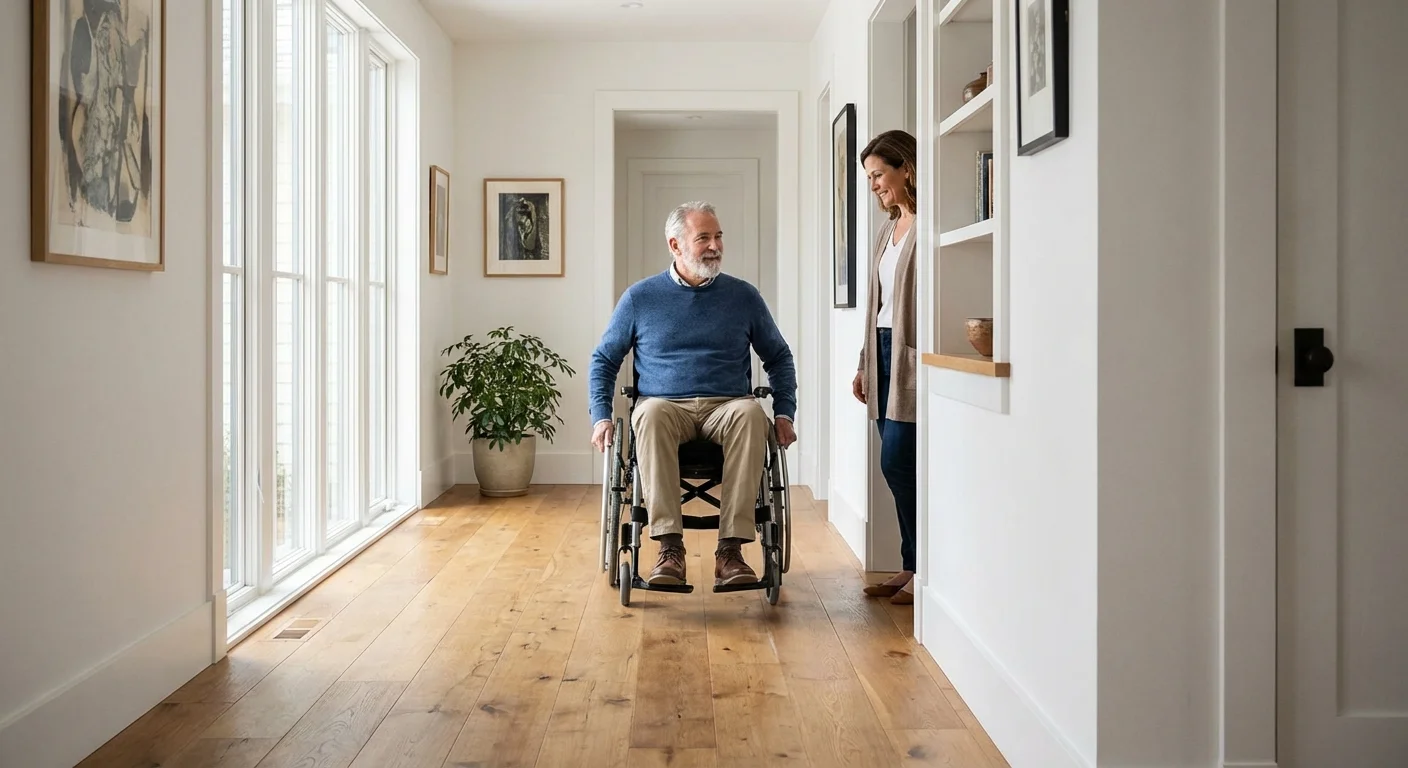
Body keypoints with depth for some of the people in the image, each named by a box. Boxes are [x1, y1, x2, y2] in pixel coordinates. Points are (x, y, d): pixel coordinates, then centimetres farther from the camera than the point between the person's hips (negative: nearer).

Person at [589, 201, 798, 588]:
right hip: (667, 405, -1)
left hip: (727, 406, 1)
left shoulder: (743, 296, 11)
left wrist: (785, 413, 6)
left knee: (751, 414, -35)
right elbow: (604, 360, 15)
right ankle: (670, 548, -38)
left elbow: (779, 357, 20)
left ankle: (730, 550, -37)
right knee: (652, 414, -37)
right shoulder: (640, 298, 9)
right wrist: (601, 417, 1)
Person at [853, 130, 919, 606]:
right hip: (884, 353, 9)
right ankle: (911, 568, 16)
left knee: (897, 464, -9)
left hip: (911, 358, -9)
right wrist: (865, 364, 19)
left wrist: (924, 360, -22)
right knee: (898, 467, 9)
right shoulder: (890, 229, 18)